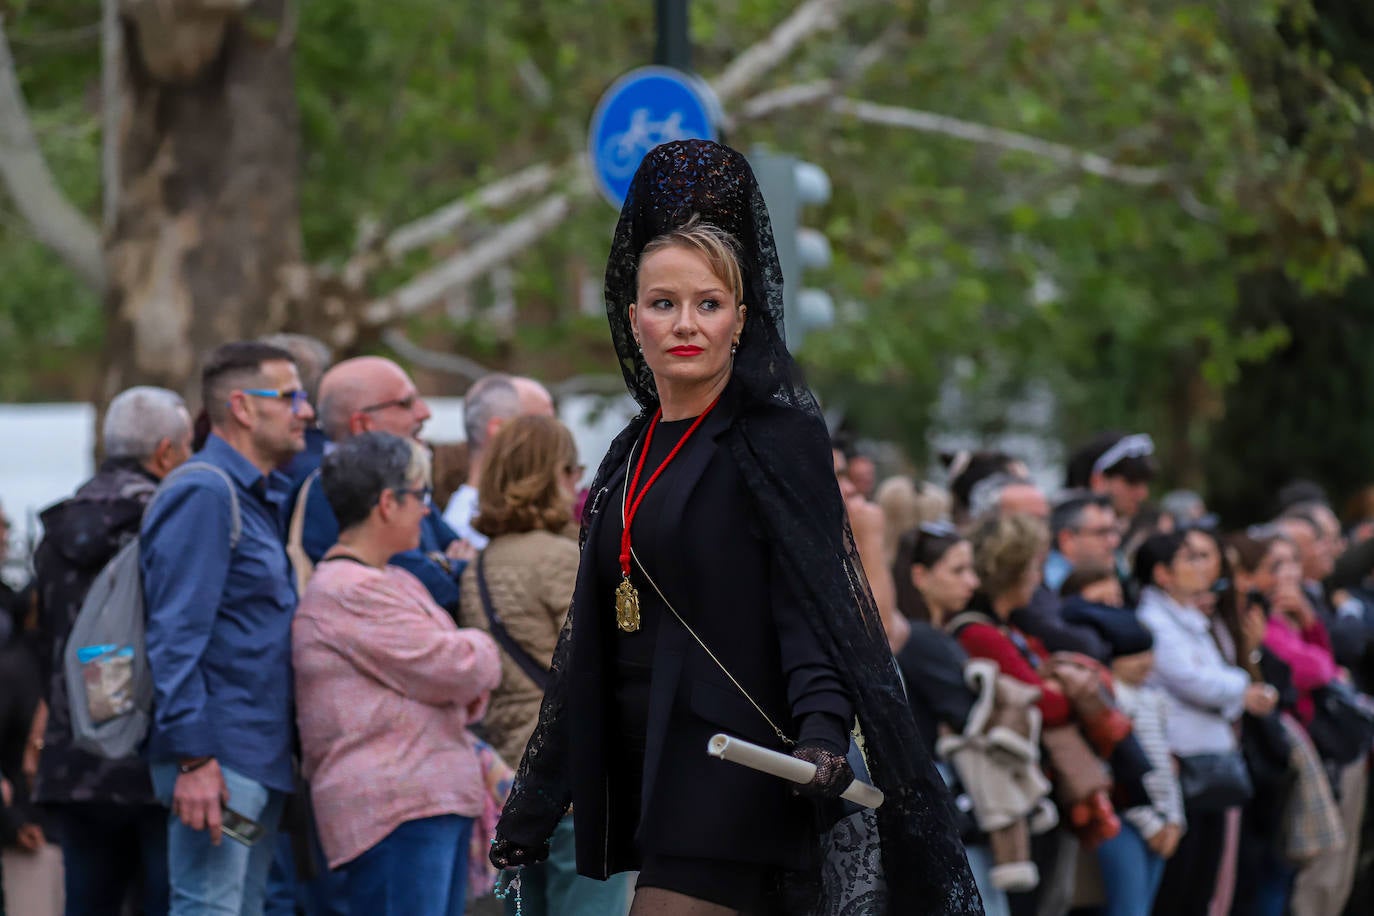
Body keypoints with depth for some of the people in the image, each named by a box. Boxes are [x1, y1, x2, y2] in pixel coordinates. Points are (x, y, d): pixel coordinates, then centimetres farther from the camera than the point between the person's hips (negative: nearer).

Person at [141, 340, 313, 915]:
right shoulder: (204, 495, -11)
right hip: (221, 760, -10)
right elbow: (175, 636, -18)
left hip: (262, 760, 10)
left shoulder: (261, 500, 20)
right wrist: (192, 758, -24)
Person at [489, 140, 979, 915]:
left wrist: (822, 731, -31)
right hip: (639, 778, 7)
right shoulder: (630, 455, 16)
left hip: (732, 784, -7)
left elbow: (814, 608, -13)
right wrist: (534, 811, 20)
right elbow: (592, 641, 20)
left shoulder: (780, 437, -5)